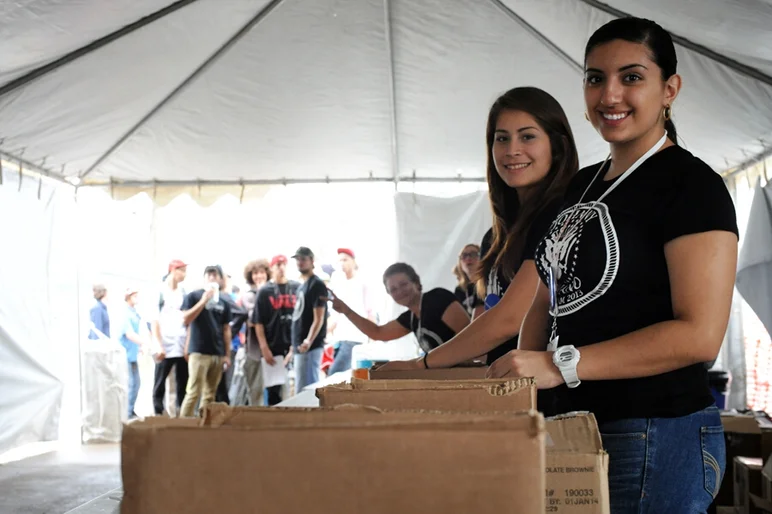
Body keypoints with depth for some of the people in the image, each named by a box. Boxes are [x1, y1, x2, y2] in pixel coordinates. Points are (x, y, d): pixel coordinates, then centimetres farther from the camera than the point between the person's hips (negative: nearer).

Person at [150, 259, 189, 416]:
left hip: (183, 347, 4)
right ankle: (158, 415, 3)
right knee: (160, 384, 0)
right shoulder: (160, 291, 0)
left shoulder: (183, 292, 11)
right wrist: (159, 346, -12)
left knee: (183, 384, 4)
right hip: (165, 347, -4)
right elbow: (154, 321, -4)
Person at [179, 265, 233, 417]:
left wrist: (227, 354, 9)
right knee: (194, 392, -11)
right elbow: (185, 320, -10)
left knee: (210, 394, 8)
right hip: (199, 352, -5)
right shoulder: (194, 296, 1)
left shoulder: (224, 302, 13)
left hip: (218, 354, 5)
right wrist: (204, 300, -15)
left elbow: (226, 330, 15)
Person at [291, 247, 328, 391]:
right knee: (300, 389, 13)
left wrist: (309, 340, -31)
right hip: (299, 346, 10)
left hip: (310, 347, -10)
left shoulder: (317, 285, -11)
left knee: (306, 390, -10)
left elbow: (319, 319, -18)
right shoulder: (301, 286, 17)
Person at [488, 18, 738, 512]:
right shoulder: (583, 186, 12)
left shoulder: (691, 185, -11)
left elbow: (699, 334, -21)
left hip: (657, 436, -7)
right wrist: (521, 374, -1)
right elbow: (549, 299, 18)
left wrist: (560, 364, -24)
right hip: (578, 427, 8)